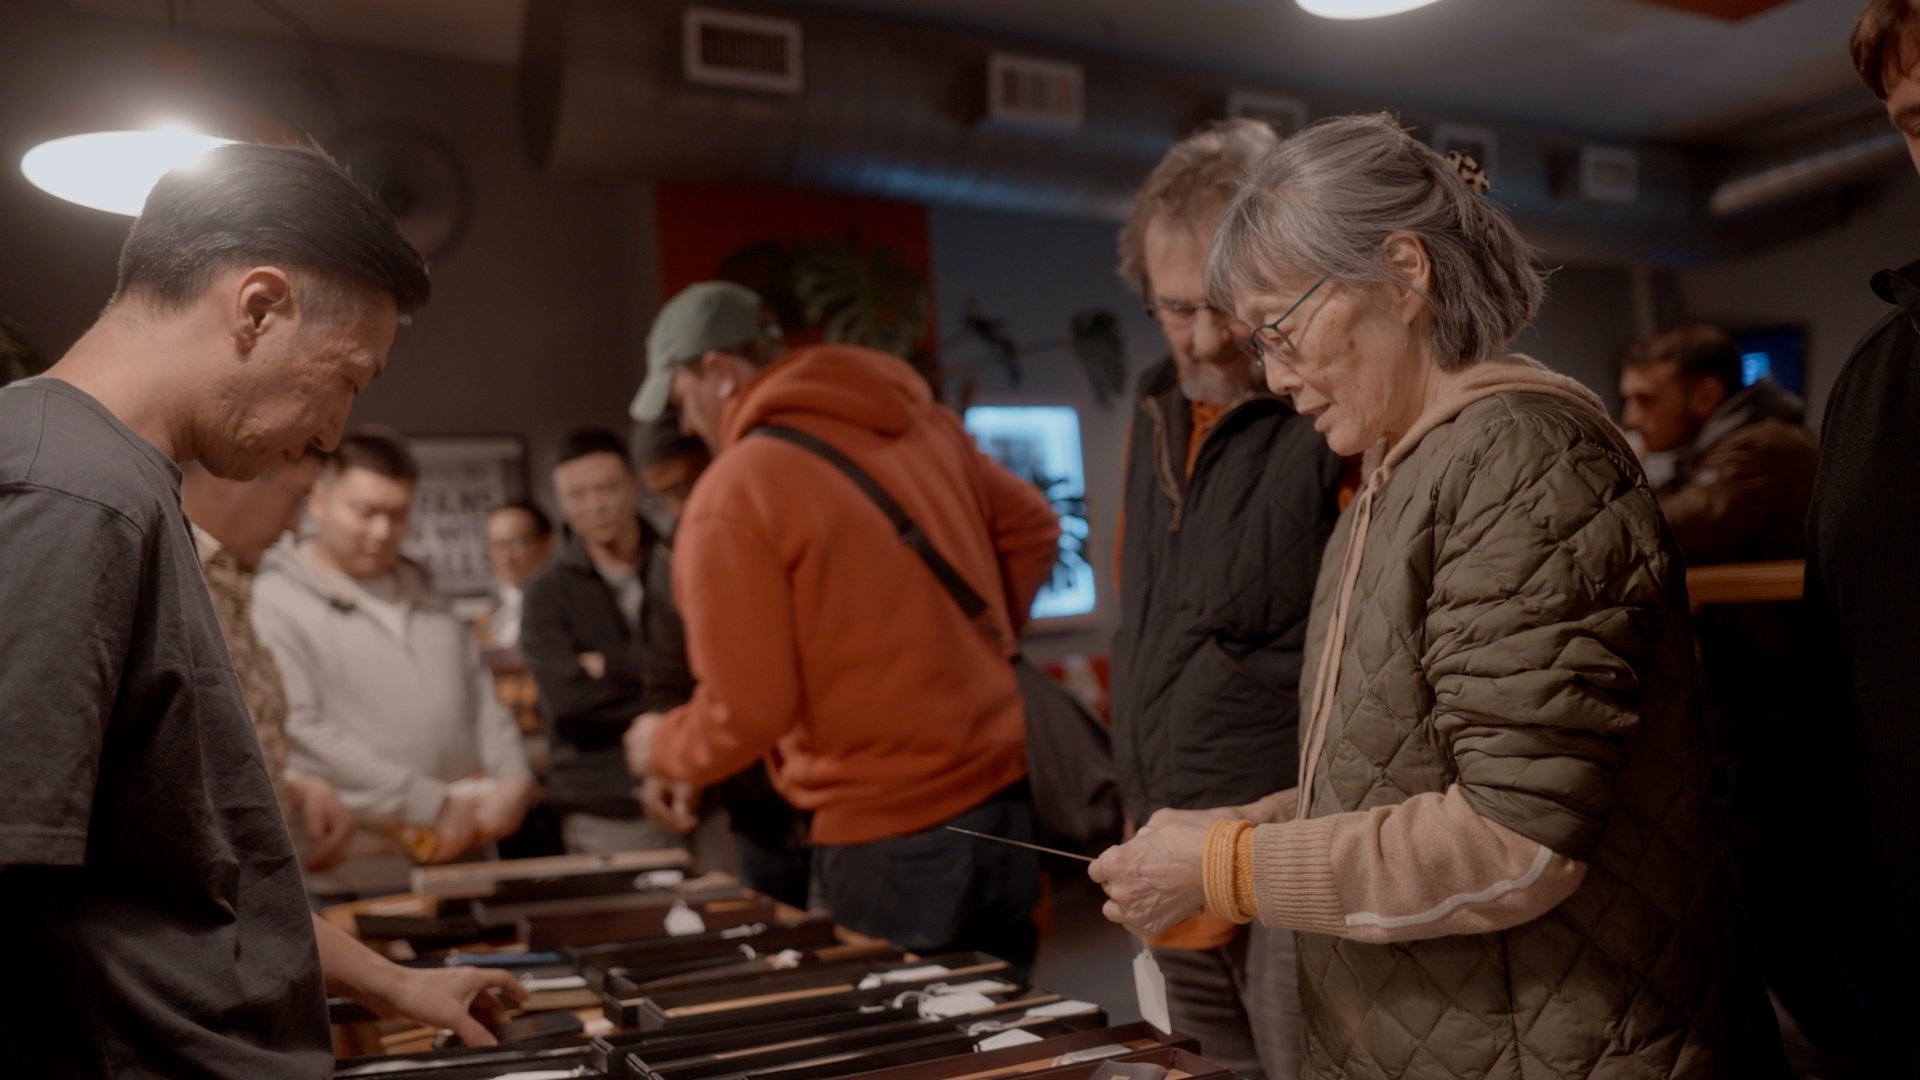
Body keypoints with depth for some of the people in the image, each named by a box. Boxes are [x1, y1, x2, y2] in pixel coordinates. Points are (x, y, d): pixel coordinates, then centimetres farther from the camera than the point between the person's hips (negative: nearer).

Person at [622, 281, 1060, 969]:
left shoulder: (733, 497, -13)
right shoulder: (923, 423, 6)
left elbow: (745, 711, -14)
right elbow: (1033, 531, 17)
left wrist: (660, 747, 6)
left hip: (890, 838, -7)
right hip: (1005, 796, 7)